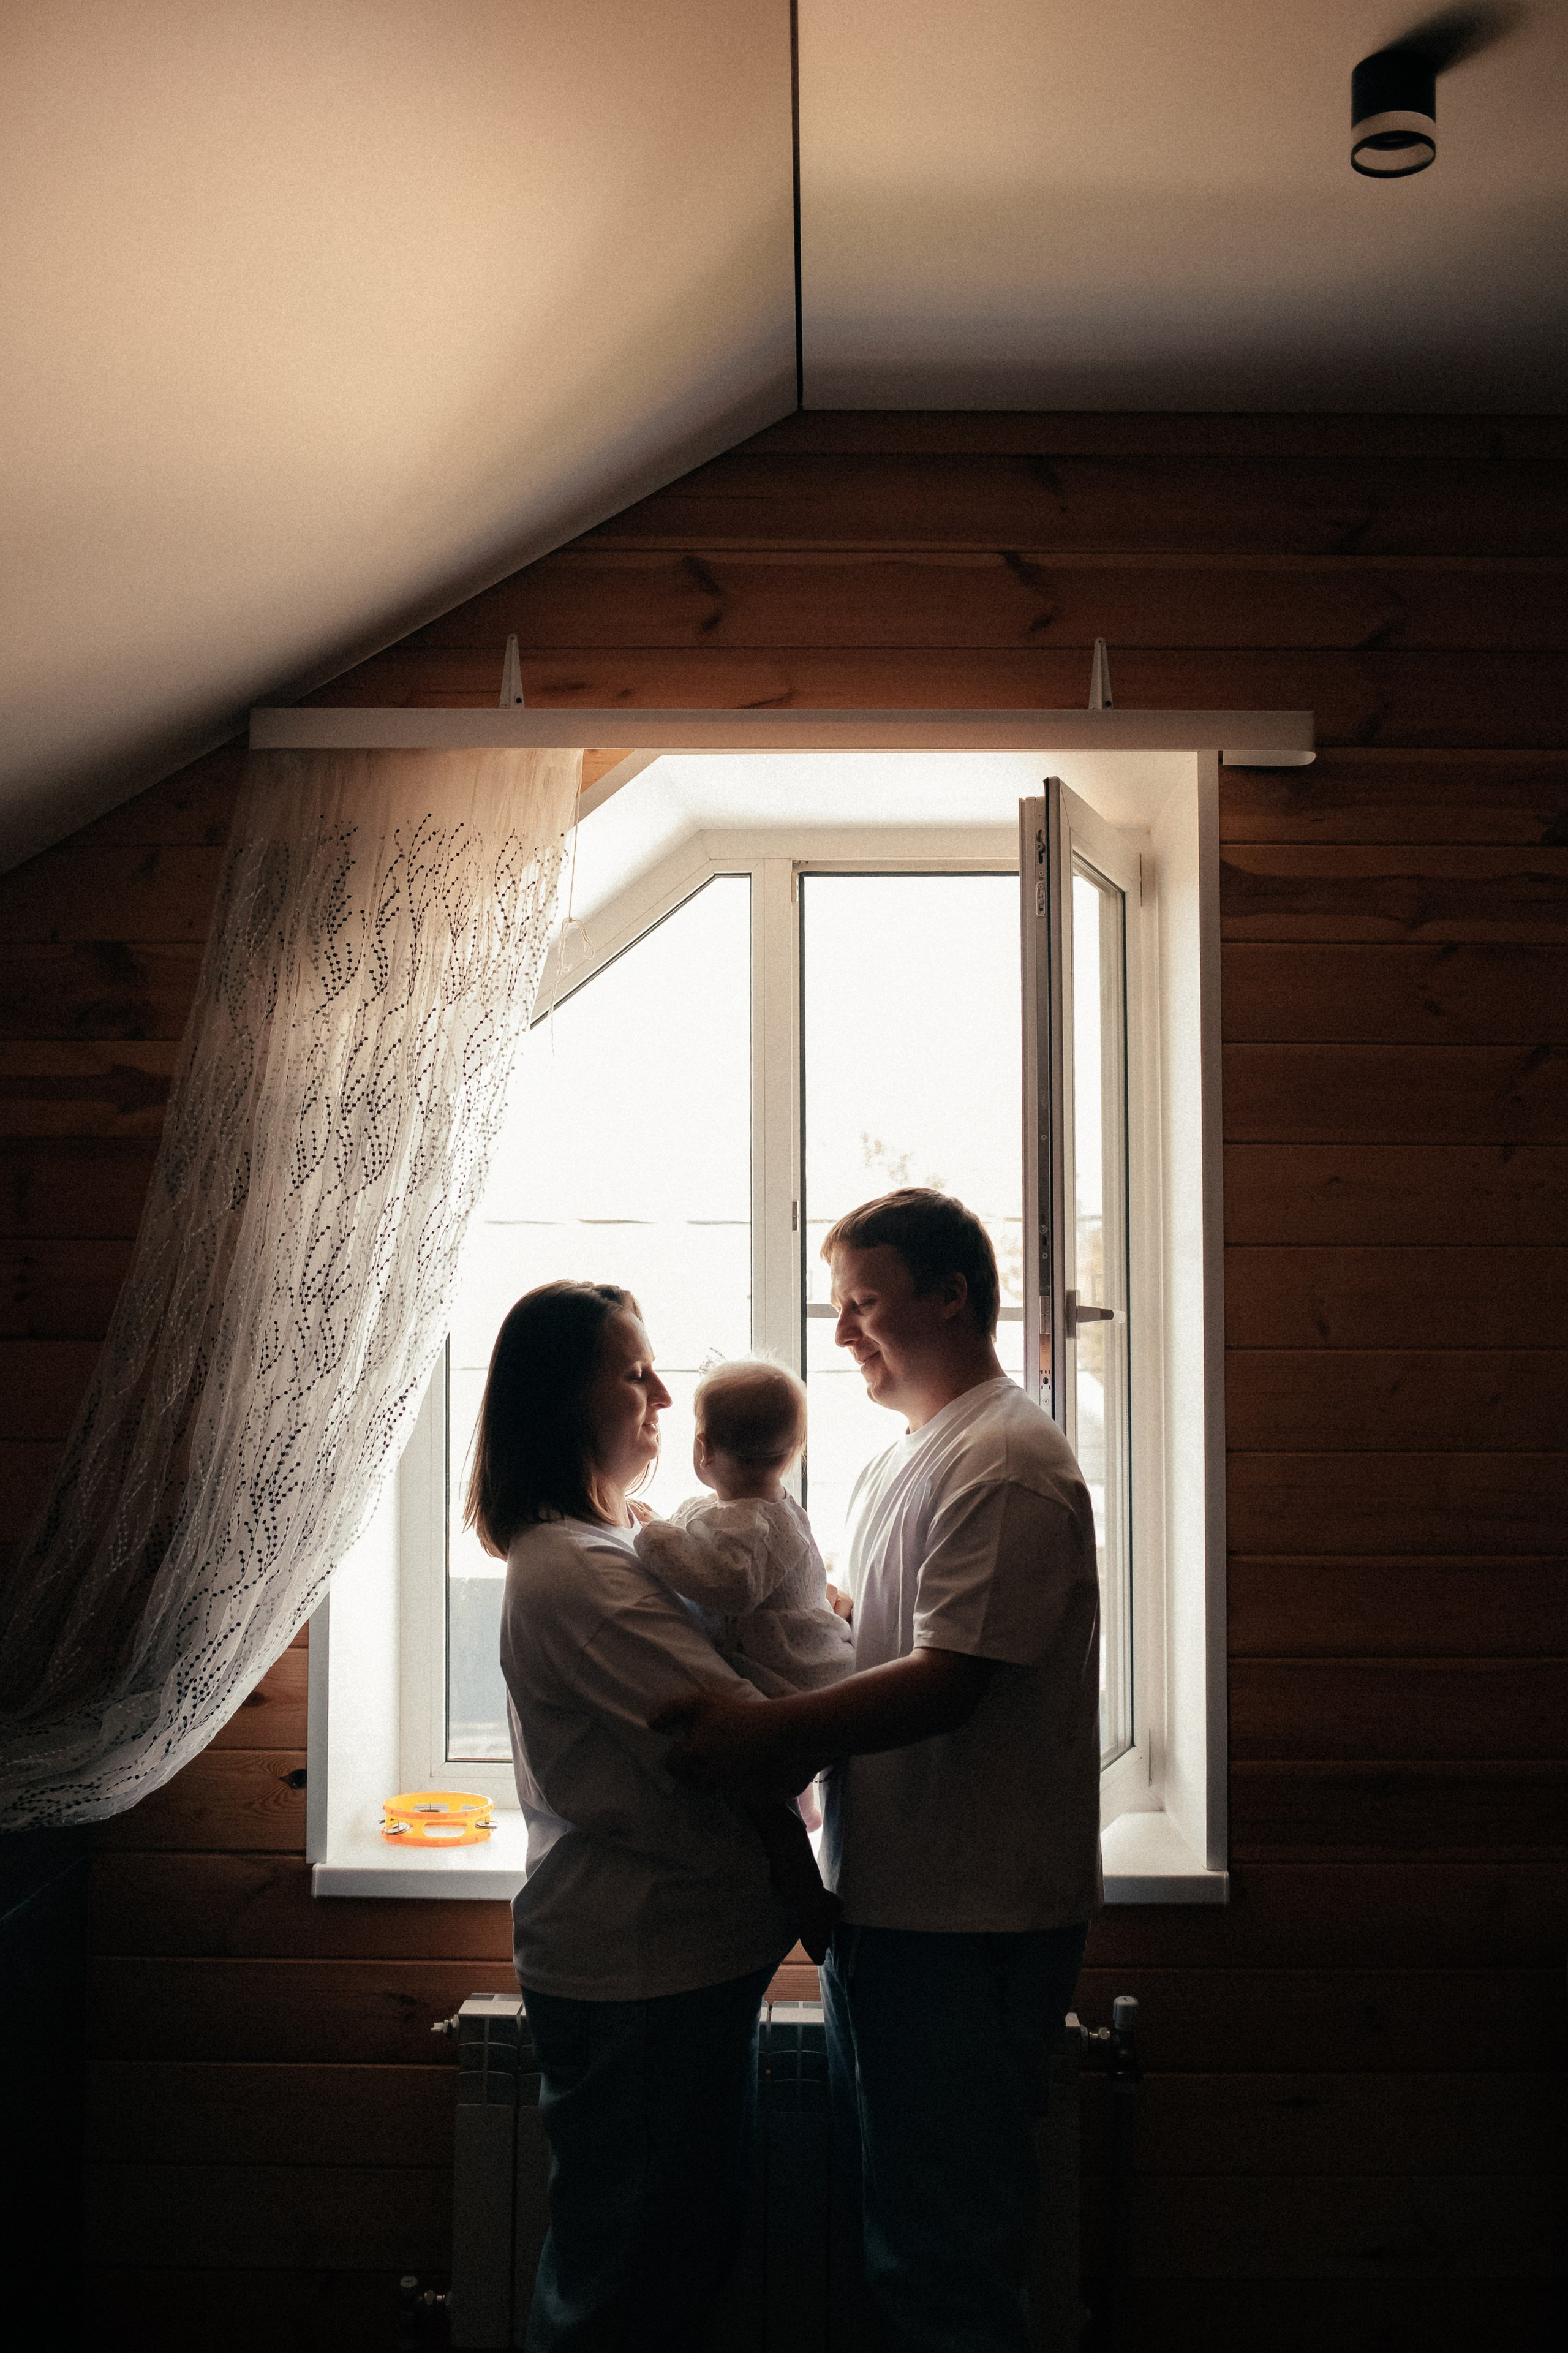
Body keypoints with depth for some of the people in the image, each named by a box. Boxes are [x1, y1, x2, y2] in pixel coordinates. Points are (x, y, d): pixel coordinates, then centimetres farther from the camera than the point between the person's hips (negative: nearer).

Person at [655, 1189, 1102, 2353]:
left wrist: (765, 1729, -24)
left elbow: (945, 1683, -23)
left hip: (968, 1919, -10)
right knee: (889, 2220, 20)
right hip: (888, 1903, 10)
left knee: (944, 2256, 1)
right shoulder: (902, 1460, 16)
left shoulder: (1005, 1464, -16)